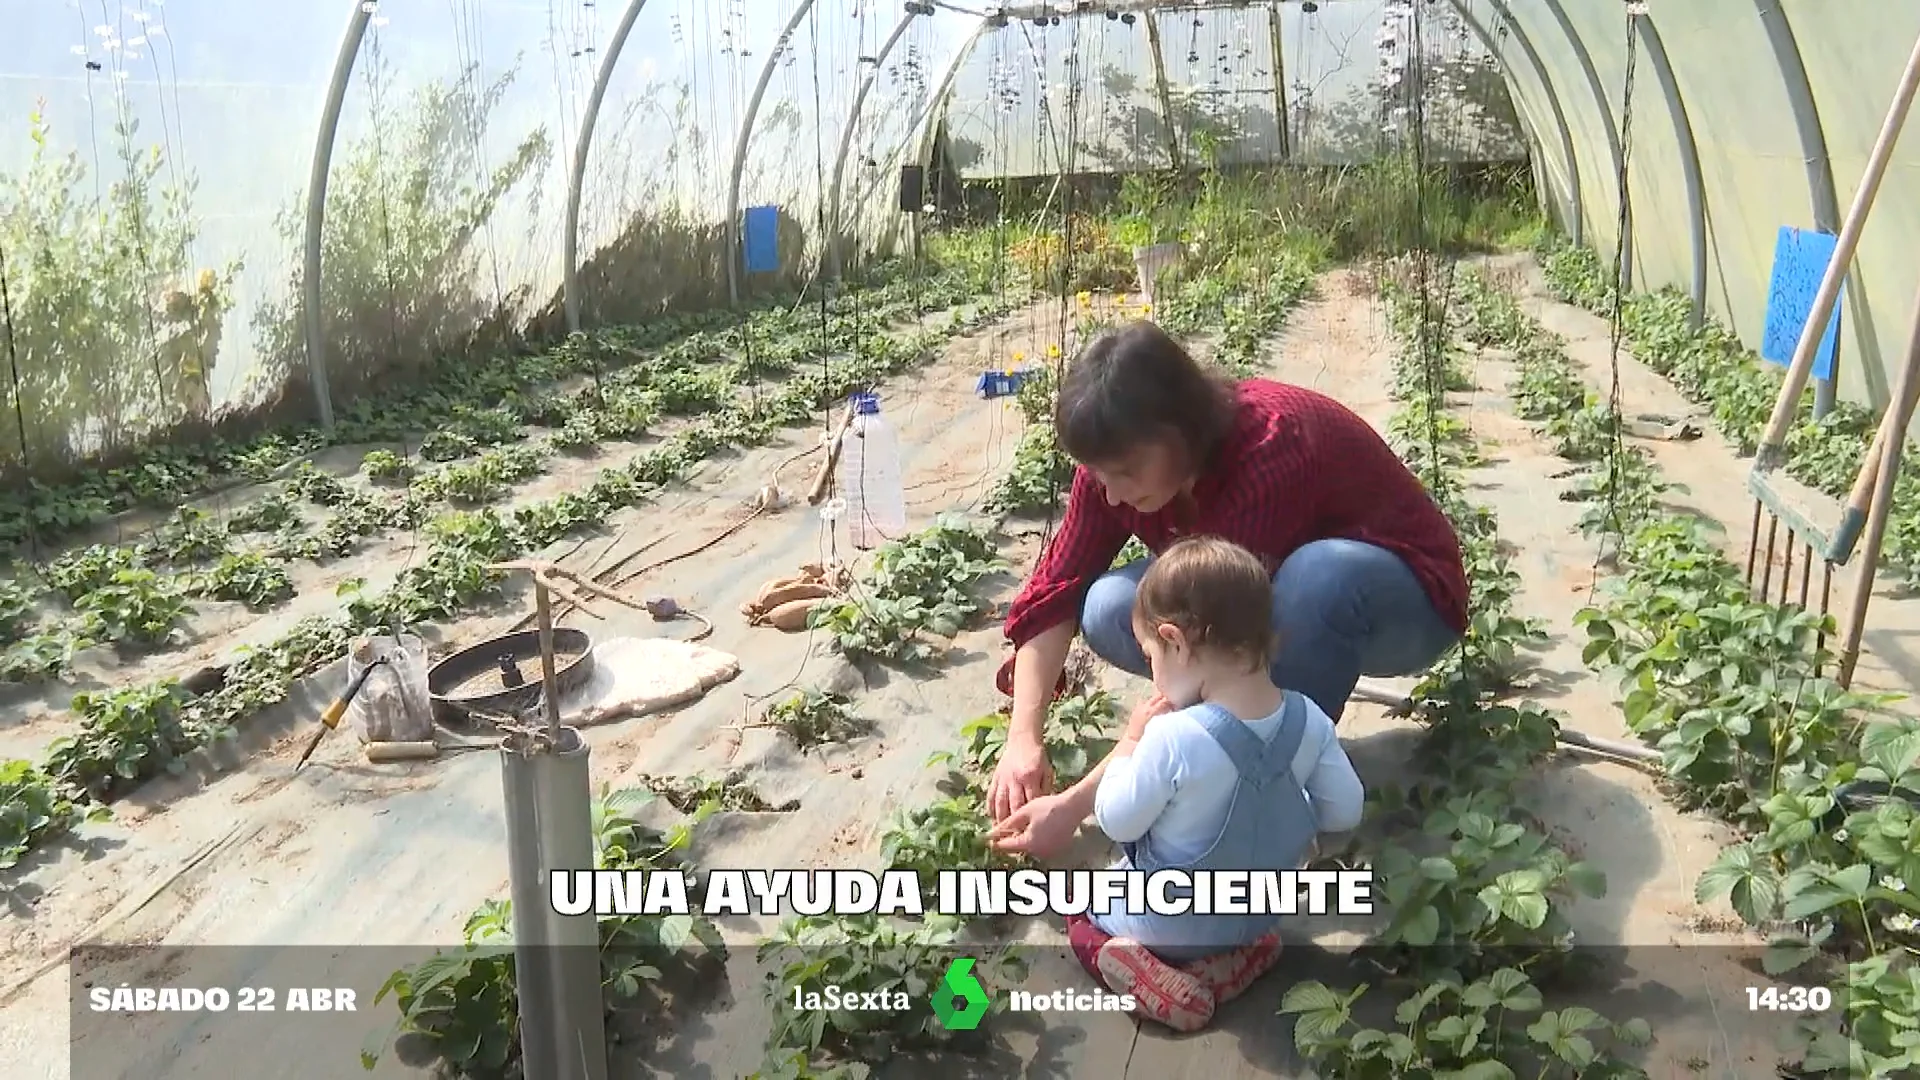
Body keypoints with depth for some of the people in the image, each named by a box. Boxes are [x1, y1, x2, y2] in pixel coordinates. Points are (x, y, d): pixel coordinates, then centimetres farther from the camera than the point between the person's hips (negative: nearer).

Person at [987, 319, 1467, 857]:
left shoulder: (1269, 452, -37)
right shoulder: (1117, 459, -18)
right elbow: (1056, 592, -13)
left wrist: (1077, 806, -37)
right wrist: (1023, 740, -26)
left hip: (1401, 601, -5)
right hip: (1273, 595, 5)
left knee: (1319, 574, -41)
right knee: (1110, 612, -22)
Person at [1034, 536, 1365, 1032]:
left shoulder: (1173, 738, -34)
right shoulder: (1310, 721, -18)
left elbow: (1117, 821, -20)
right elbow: (1345, 811, -5)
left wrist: (1130, 741, -9)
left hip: (1168, 922, -5)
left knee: (1078, 907, 21)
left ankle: (1154, 984, -3)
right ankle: (1238, 958, 8)